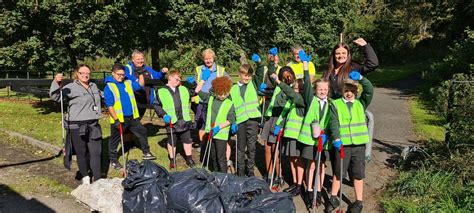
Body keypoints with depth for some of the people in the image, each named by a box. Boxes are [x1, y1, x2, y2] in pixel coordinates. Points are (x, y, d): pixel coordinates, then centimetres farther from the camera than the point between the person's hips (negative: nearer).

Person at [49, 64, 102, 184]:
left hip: (93, 126, 6)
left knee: (96, 152, 4)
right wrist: (56, 83, -36)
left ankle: (97, 179, 10)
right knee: (81, 153, 6)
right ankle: (85, 177, 24)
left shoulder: (93, 86, 14)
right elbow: (55, 96, -22)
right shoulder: (71, 87, -8)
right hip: (77, 127, -5)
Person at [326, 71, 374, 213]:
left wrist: (360, 78, -18)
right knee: (338, 172, 10)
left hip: (359, 144, 2)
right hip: (342, 144, -1)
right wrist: (336, 138, -19)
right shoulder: (335, 104, 3)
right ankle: (333, 198, 25)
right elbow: (334, 123, -6)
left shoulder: (361, 103, 11)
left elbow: (370, 91, -5)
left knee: (358, 173, 8)